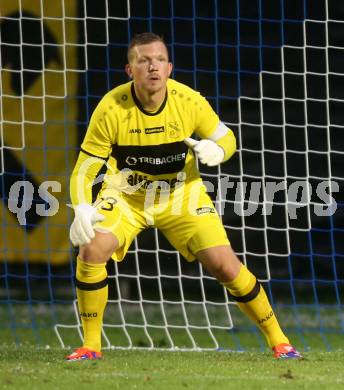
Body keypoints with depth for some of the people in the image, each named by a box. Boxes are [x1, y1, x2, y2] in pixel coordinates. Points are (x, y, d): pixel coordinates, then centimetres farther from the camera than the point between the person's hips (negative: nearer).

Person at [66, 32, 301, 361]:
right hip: (126, 195, 0)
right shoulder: (111, 109, -22)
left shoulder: (189, 102, -19)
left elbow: (227, 139, -2)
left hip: (180, 195, 0)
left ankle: (278, 340, 8)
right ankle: (90, 346, -8)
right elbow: (84, 170, -16)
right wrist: (82, 210, -35)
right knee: (91, 251, -24)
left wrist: (216, 151, -27)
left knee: (225, 265, -11)